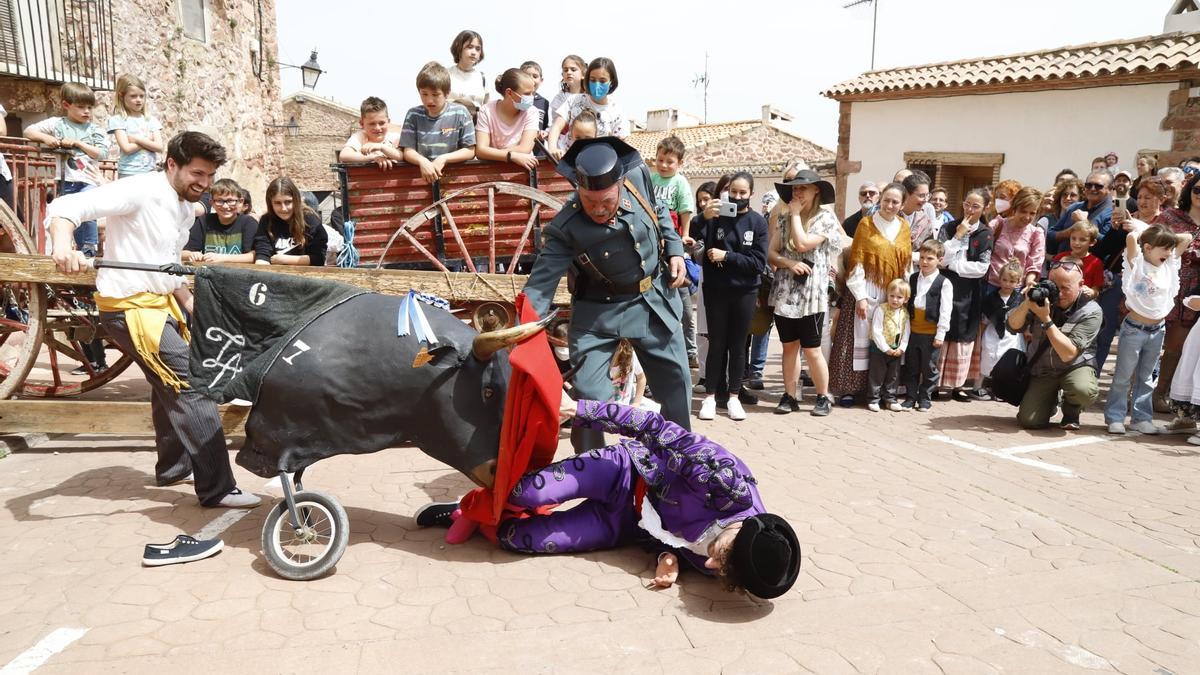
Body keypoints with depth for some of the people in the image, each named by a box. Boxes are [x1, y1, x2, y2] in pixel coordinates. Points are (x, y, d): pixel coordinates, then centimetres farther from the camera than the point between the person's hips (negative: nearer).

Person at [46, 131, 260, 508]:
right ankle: (217, 489, -9)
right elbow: (65, 207, -25)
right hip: (129, 307, -10)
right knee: (191, 386, -13)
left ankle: (173, 467, 42)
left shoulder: (186, 209, 11)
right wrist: (62, 245, -44)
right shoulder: (140, 192, -16)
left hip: (160, 303, 10)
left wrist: (191, 306, 12)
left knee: (170, 385, 23)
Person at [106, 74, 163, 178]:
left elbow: (159, 147, -2)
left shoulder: (151, 120, 10)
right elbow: (127, 148, -13)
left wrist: (137, 139, -9)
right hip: (128, 174, -4)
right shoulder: (117, 119, -1)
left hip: (150, 173, 4)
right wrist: (147, 140, -4)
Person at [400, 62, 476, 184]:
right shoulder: (413, 114, 6)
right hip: (421, 175, 2)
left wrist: (443, 159, -12)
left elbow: (470, 151, 1)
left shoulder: (460, 113, 1)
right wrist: (422, 161, -18)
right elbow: (408, 151, 3)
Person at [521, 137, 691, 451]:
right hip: (599, 312, -3)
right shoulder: (565, 229, -25)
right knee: (587, 394, -7)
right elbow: (540, 285, -26)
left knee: (676, 382, 13)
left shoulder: (638, 177, -15)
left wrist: (674, 251, 1)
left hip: (656, 300, 4)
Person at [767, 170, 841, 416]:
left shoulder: (826, 218, -4)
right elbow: (770, 253, 4)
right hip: (784, 292, 4)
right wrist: (789, 263, -15)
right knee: (789, 347, 9)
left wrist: (796, 214, -7)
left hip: (811, 294, -4)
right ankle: (789, 396, 17)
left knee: (811, 350, 0)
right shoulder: (784, 217, 9)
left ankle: (823, 397, 16)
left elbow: (802, 244, -18)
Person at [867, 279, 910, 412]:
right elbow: (876, 331, -17)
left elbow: (906, 332, 3)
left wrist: (901, 348, -9)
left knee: (894, 376, 11)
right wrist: (885, 348, -17)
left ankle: (890, 400, 21)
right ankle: (873, 400, 10)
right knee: (877, 375, 1)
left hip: (896, 350, 5)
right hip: (879, 348, -5)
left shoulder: (905, 313, 2)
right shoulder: (881, 309, -13)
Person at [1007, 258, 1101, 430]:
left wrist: (1046, 319, -32)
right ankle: (1050, 400, 22)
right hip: (1042, 370, 2)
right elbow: (1013, 327, -10)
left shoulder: (1091, 311, -17)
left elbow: (1068, 354, -25)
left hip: (1075, 366, -2)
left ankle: (1071, 410, 1)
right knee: (1029, 421, -15)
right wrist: (1027, 303, -27)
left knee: (1085, 390, -37)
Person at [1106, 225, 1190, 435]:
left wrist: (1164, 236, 7)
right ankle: (1114, 417, 8)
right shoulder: (1137, 263, -11)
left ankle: (1141, 418, 20)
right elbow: (1131, 238, -26)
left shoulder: (1169, 264, 6)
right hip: (1134, 328, -6)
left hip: (1157, 330, 6)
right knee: (1123, 376, 2)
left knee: (1146, 377, 13)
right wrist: (1142, 232, -7)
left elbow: (1187, 238, 12)